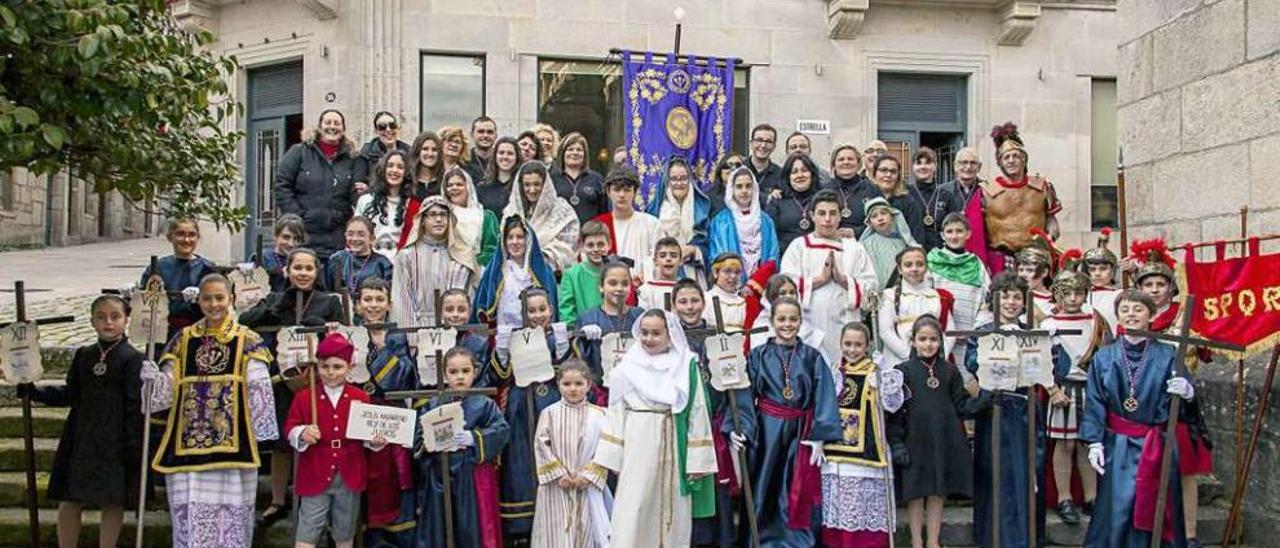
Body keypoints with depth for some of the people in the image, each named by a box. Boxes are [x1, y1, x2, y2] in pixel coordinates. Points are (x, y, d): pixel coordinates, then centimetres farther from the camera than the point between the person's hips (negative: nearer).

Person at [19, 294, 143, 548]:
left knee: (113, 504, 4)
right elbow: (69, 394, 13)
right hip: (81, 441, 5)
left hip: (115, 444, -5)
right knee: (68, 503, 9)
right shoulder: (83, 355, 9)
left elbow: (136, 407, -10)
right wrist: (29, 389, 3)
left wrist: (133, 448, -12)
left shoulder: (133, 359, -9)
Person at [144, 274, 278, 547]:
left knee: (229, 520, 4)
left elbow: (260, 393, -3)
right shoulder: (183, 340, 8)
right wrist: (153, 378, -14)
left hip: (232, 447, -2)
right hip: (188, 447, 2)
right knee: (190, 518, 6)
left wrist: (261, 431, -10)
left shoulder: (248, 342, 0)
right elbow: (166, 392, 6)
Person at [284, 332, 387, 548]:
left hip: (349, 475, 2)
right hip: (315, 475, -2)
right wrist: (302, 434, -21)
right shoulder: (305, 397, -2)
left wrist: (376, 441, -13)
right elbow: (290, 428, -1)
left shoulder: (360, 398, 1)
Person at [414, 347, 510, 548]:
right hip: (440, 479, 2)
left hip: (474, 479, -2)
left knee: (473, 531, 2)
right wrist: (428, 443, -17)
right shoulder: (432, 406, 6)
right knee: (440, 532, 8)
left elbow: (502, 431, -10)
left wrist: (474, 438, -20)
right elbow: (417, 438, 3)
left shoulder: (484, 404, 0)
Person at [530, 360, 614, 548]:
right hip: (556, 486, 0)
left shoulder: (597, 415, 1)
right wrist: (559, 474, -11)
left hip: (587, 486, 1)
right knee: (557, 532, 3)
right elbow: (541, 446, -4)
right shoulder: (550, 413, 0)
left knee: (586, 530, 5)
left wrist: (588, 476, -11)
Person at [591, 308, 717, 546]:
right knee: (633, 514, -1)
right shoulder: (628, 366, 3)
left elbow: (697, 412, -1)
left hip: (673, 448, 0)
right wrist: (609, 457, -1)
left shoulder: (687, 367, 1)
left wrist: (697, 460, -5)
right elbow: (616, 414, 3)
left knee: (672, 512, 8)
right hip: (637, 448, 0)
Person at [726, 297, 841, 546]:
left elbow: (824, 398, -1)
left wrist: (819, 436, -9)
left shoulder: (813, 358, 4)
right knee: (763, 493, 5)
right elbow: (743, 395, -2)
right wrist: (736, 428, -14)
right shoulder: (757, 356, 3)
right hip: (765, 432, 0)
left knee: (797, 495, 5)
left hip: (800, 433, 0)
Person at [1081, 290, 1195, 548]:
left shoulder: (1167, 355, 0)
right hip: (1117, 446, 0)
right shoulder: (1104, 357, 1)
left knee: (1155, 512, 5)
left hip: (1157, 447, 0)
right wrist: (1094, 442, -6)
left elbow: (1188, 394, -2)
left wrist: (1187, 391, -25)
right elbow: (1094, 403, 0)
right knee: (1115, 512, 1)